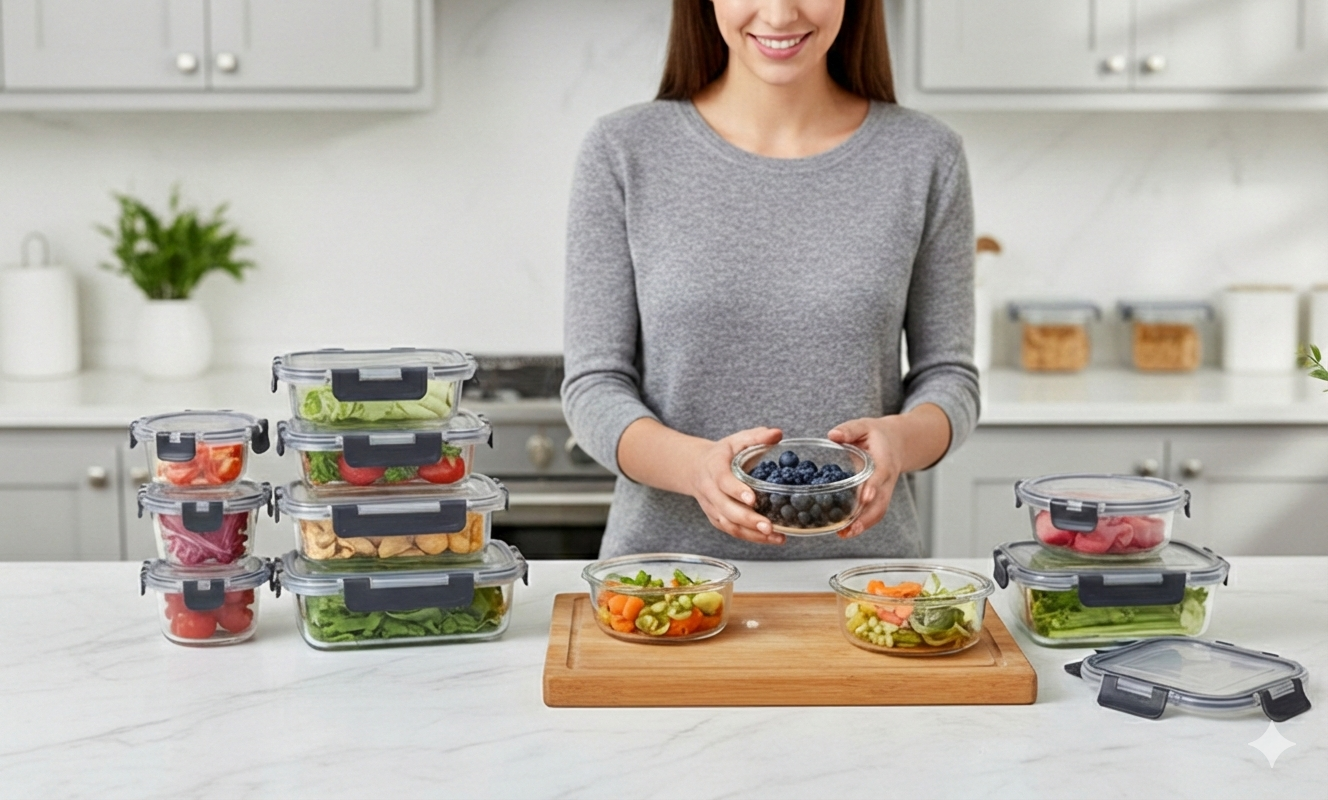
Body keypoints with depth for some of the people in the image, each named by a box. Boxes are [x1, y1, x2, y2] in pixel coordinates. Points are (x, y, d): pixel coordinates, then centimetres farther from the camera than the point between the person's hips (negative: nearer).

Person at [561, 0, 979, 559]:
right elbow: (593, 387, -2)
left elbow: (949, 376, 7)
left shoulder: (924, 157, 3)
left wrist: (901, 438, -17)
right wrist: (694, 465, -22)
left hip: (861, 560, 1)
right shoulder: (624, 153, 0)